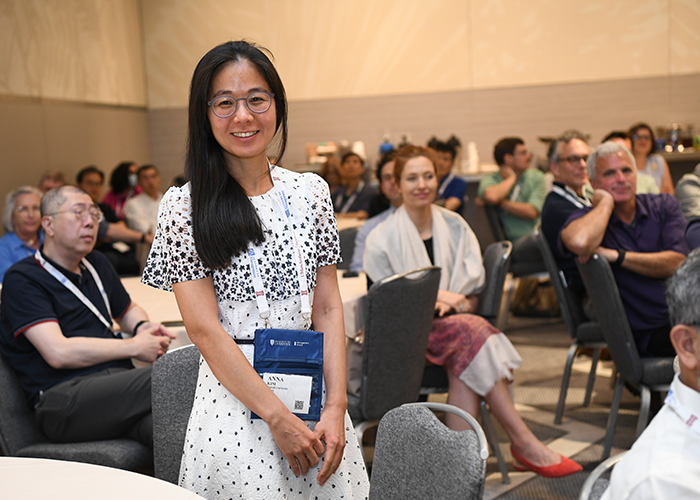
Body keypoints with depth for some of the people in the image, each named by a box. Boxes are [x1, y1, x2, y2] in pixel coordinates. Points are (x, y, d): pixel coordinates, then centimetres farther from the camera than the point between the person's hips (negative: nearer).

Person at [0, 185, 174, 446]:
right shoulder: (22, 279, 0)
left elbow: (127, 311, 41)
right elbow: (58, 353, -12)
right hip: (62, 399, -6)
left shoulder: (96, 265, 25)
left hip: (117, 384, 6)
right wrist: (133, 347, -8)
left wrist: (143, 327, 15)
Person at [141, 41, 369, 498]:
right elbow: (204, 328, -11)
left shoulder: (311, 191, 5)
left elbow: (329, 309, 3)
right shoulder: (184, 206, -6)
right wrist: (278, 418, -15)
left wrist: (336, 407, -7)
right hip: (234, 400, -3)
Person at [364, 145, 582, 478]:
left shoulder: (455, 226, 10)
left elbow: (475, 291, 7)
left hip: (454, 324, 3)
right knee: (472, 330, -32)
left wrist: (457, 303, -14)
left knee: (465, 363, -34)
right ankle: (522, 441, -29)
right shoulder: (382, 238, -1)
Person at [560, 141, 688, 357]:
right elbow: (580, 242, -26)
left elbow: (677, 262, -3)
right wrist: (606, 201, -7)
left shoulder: (664, 205, 12)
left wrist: (615, 256, -11)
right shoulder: (587, 219, 2)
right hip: (651, 332, -5)